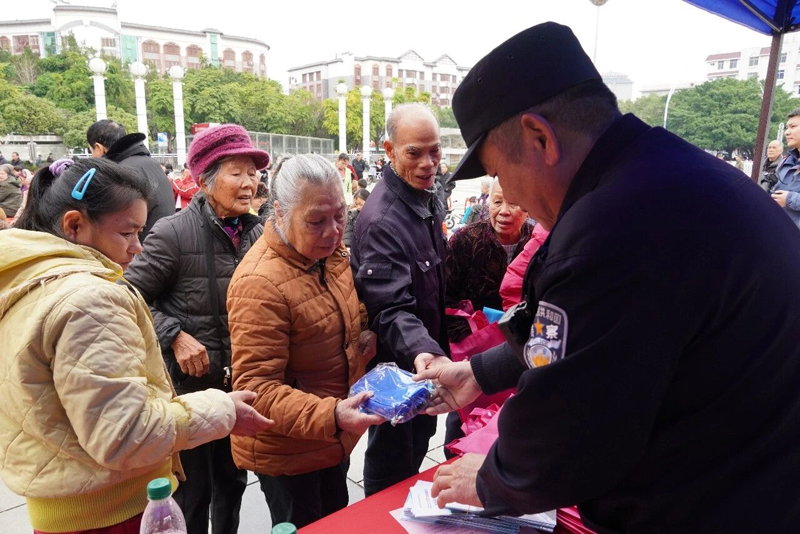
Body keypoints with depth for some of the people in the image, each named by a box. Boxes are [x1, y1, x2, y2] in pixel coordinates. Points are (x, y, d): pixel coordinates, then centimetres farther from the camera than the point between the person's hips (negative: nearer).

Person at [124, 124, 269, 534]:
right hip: (190, 385, -5)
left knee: (233, 481, 24)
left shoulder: (257, 232, 0)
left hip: (241, 384, 5)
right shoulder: (174, 233, -16)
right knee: (192, 494, 13)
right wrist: (174, 335, -19)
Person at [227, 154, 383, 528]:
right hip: (287, 451, -7)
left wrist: (365, 342, -6)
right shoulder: (259, 283, -29)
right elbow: (255, 388, -28)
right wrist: (329, 415, -40)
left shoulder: (331, 254, -2)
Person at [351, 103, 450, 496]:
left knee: (416, 457, 28)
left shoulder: (429, 202, 4)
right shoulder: (381, 220, -27)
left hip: (428, 361, 9)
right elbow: (391, 310, -31)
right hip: (399, 368, -9)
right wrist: (422, 352, -47)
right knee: (392, 473, 12)